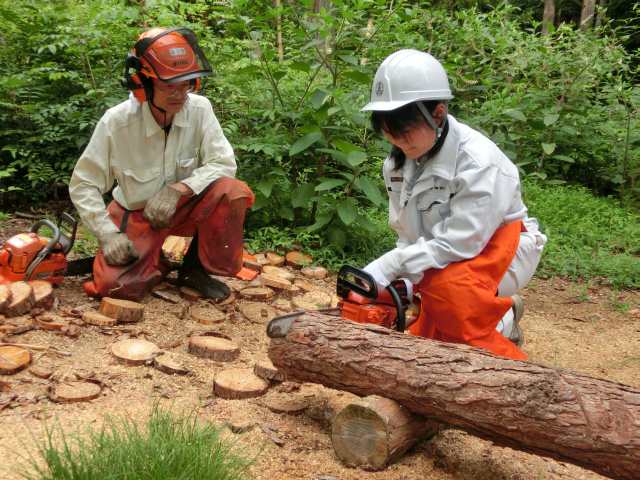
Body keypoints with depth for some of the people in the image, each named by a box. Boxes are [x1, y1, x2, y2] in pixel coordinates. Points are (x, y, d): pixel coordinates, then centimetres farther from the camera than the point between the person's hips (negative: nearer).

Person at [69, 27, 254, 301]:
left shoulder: (199, 109, -17)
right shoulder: (117, 122, -21)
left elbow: (223, 163, -18)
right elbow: (82, 185, -13)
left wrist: (177, 189, -30)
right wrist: (108, 234, -22)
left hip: (183, 206, 2)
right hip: (135, 214, -1)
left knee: (232, 191, -28)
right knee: (112, 285, -23)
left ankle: (196, 268, -6)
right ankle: (157, 262, 13)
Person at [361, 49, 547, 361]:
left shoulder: (478, 160, -30)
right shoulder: (399, 161, -10)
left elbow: (459, 243, -31)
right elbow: (408, 234, -5)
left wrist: (388, 268, -35)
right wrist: (404, 281, -22)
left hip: (498, 247, -7)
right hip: (446, 258, 7)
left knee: (445, 287, -35)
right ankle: (502, 317, 29)